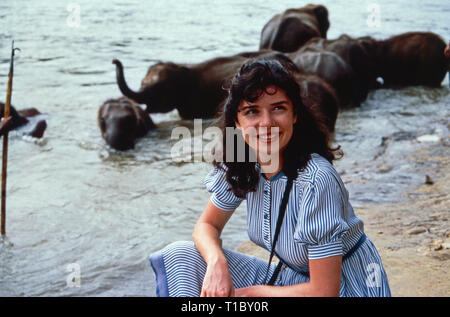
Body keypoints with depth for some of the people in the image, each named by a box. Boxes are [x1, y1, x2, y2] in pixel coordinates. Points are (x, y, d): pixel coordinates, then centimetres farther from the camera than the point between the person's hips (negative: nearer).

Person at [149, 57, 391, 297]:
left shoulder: (316, 179, -29)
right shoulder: (240, 165, -9)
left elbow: (324, 291, -26)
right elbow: (207, 224, 5)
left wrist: (248, 293, -16)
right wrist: (217, 262, -18)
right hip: (291, 279, 7)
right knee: (179, 254, -6)